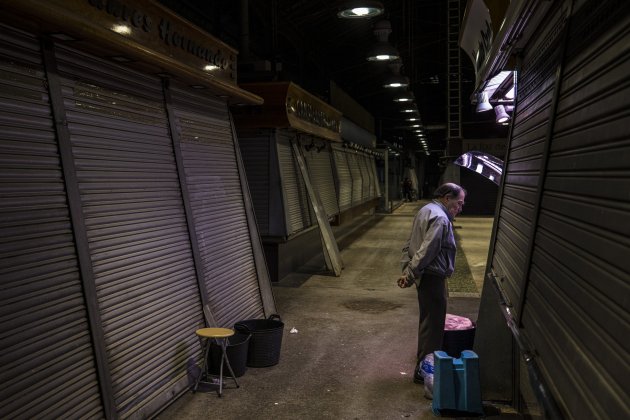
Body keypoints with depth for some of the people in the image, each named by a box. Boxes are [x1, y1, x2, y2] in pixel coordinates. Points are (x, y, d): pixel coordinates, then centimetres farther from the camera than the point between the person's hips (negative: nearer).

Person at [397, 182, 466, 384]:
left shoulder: (425, 211, 14)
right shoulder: (440, 218, -19)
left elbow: (409, 245, 14)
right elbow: (426, 251, -25)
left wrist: (407, 271, 10)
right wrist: (410, 276, -18)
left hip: (425, 276, 10)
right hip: (432, 277, -10)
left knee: (428, 320, 21)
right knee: (433, 323, -1)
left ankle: (424, 363, 36)